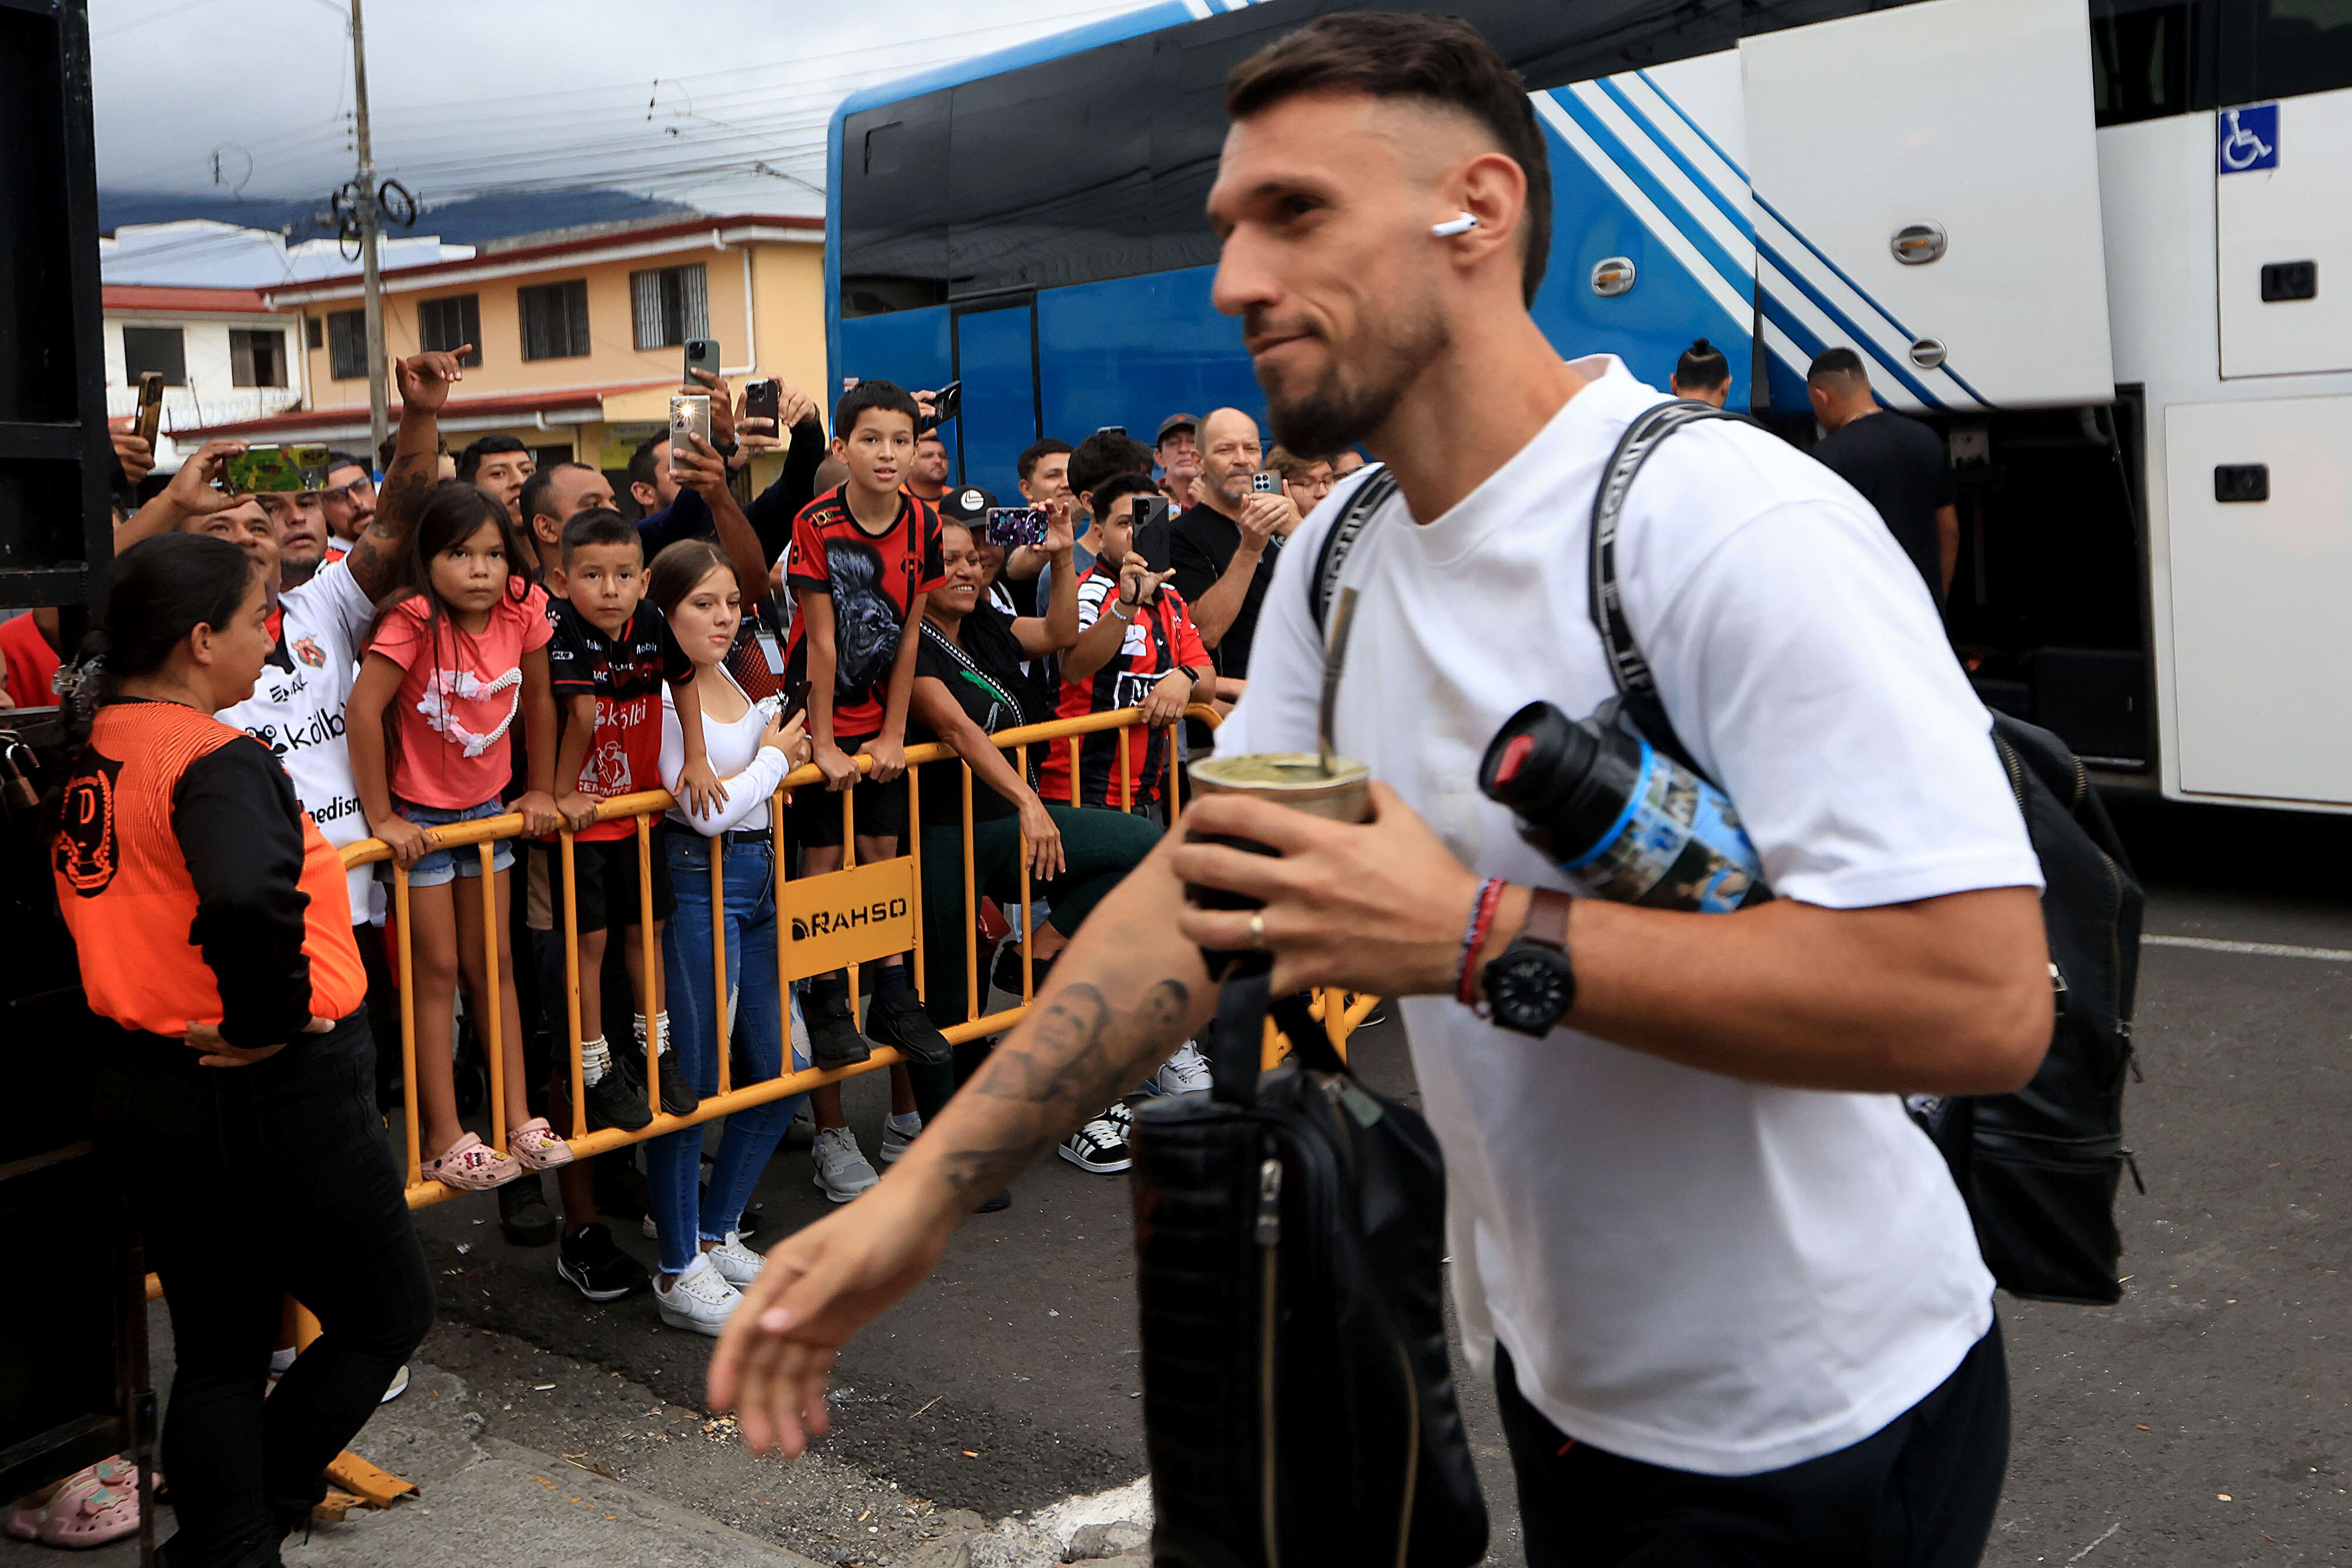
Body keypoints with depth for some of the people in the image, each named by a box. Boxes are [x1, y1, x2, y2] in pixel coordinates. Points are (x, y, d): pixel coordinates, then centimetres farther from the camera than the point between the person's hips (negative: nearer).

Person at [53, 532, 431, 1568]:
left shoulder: (92, 754, 6)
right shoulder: (218, 762, -21)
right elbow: (250, 904, -39)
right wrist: (267, 1019, -24)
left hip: (140, 1086, 8)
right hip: (270, 1094, -8)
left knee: (217, 1352, 18)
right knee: (388, 1315, 11)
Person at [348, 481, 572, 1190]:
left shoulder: (522, 610, -11)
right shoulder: (414, 620, -25)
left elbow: (538, 701, 3)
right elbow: (363, 710, -28)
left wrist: (541, 791, 6)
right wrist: (382, 818, -24)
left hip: (488, 807, 5)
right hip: (419, 813, -5)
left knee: (493, 964, 10)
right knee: (437, 970, -1)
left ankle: (519, 1119, 16)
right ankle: (446, 1141, 5)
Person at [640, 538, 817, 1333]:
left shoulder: (726, 679, 12)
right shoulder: (663, 692, -14)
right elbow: (708, 811, -19)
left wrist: (782, 756, 5)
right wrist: (773, 758, -4)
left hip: (760, 878, 9)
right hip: (700, 885, -9)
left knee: (785, 1071, 12)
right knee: (692, 1082, -2)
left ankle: (717, 1234, 27)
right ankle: (679, 1274, 10)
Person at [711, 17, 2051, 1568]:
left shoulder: (1733, 525, -25)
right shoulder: (1340, 559, 1)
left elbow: (1983, 996, -31)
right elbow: (1196, 888, 0)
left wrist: (1477, 936, -32)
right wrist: (918, 1196, -7)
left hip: (1807, 1433, -6)